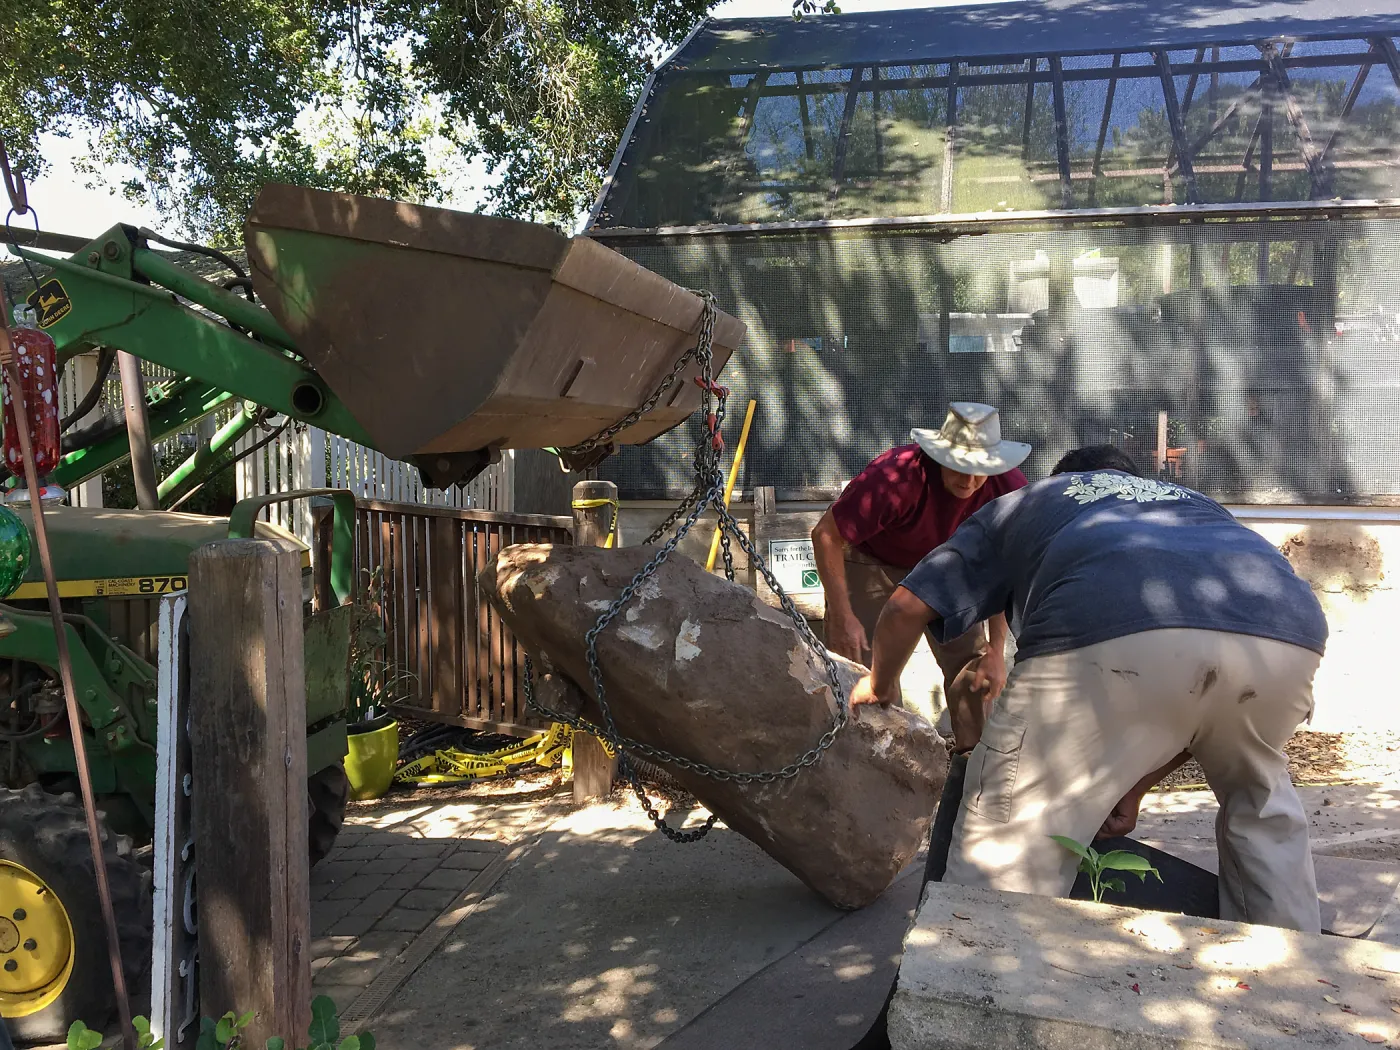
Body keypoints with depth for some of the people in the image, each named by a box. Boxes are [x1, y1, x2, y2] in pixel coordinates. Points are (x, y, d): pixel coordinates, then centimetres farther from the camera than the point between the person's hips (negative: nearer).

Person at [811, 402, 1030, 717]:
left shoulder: (1008, 487, -26)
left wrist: (995, 650, -15)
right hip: (872, 562, -4)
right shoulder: (896, 477, -39)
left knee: (976, 675, 0)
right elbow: (826, 535, -29)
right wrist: (842, 617, -30)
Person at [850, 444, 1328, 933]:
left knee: (1000, 865, 6)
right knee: (1260, 804, 34)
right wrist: (1137, 785, 42)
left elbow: (906, 608, 29)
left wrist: (880, 685, 48)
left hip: (1112, 633, -4)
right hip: (1289, 636, 5)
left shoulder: (1021, 504, 37)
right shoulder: (1196, 503, 44)